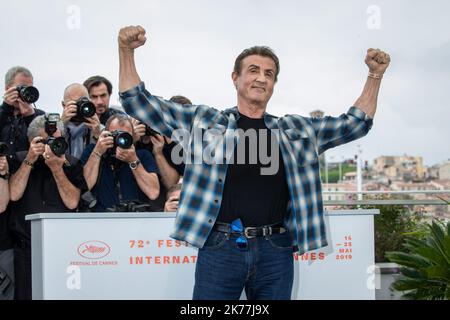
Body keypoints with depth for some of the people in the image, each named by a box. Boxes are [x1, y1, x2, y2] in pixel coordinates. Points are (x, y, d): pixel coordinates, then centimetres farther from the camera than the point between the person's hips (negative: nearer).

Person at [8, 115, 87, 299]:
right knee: (26, 295, 2)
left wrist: (56, 168, -14)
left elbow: (72, 202, -7)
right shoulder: (19, 161, 6)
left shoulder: (71, 164, 5)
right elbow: (14, 194, -9)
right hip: (27, 248, 0)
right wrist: (29, 160, -12)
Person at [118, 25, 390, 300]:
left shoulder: (296, 131, 13)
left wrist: (375, 75, 8)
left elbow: (355, 123, 19)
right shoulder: (203, 121, 7)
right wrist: (127, 52, -6)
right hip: (220, 247, -2)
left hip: (275, 251, 2)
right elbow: (139, 104, 7)